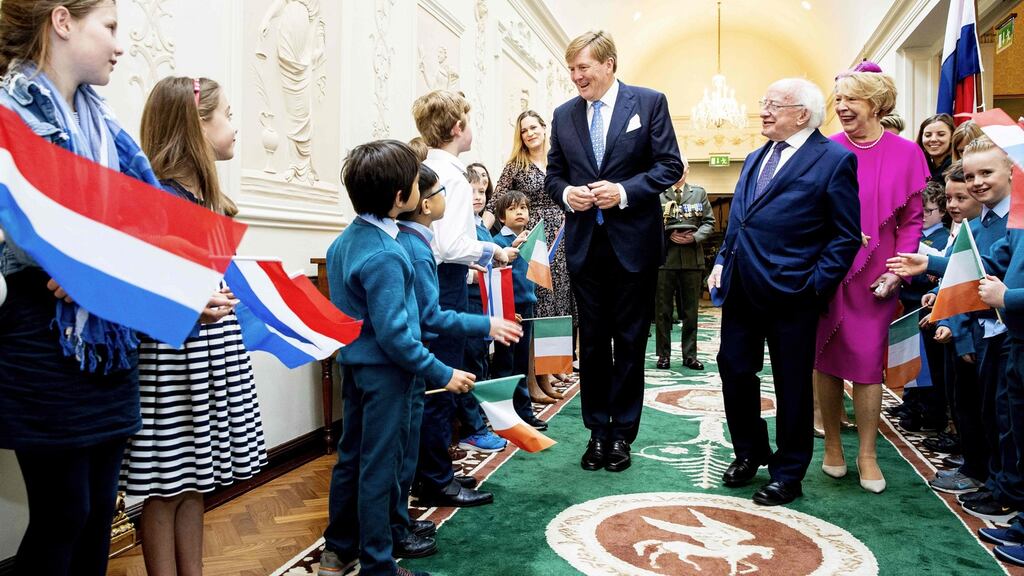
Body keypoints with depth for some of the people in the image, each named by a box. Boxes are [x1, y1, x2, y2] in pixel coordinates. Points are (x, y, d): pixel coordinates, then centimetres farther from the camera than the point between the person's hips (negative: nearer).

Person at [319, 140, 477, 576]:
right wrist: (442, 375, -18)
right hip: (384, 371, -9)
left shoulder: (346, 240, 4)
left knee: (351, 456, 19)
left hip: (355, 364, 9)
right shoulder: (384, 255, -24)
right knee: (379, 467, 3)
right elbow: (393, 334, -25)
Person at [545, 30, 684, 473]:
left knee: (630, 342, 7)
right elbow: (553, 173, 13)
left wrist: (625, 191, -18)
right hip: (584, 245, 3)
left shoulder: (649, 102, -2)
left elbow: (670, 165, -5)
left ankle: (622, 433, 19)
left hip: (633, 243, -3)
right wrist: (565, 193, -9)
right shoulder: (564, 114, 8)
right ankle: (597, 431, 22)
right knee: (592, 342, 10)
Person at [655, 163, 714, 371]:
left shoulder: (699, 193, 11)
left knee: (690, 311, 7)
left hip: (692, 258, 2)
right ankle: (663, 354, 12)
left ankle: (690, 355, 15)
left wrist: (695, 237, -8)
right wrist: (668, 234, -12)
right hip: (664, 257, -2)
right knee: (663, 310, 3)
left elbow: (709, 222, 8)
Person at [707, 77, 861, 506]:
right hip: (741, 289, 7)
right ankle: (749, 452, 33)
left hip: (790, 292, -6)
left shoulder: (834, 160, -6)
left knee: (791, 383, 6)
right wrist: (722, 262, 11)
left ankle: (788, 474, 22)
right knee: (734, 370, 12)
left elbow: (846, 235, -8)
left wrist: (817, 285, -14)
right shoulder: (755, 159, 16)